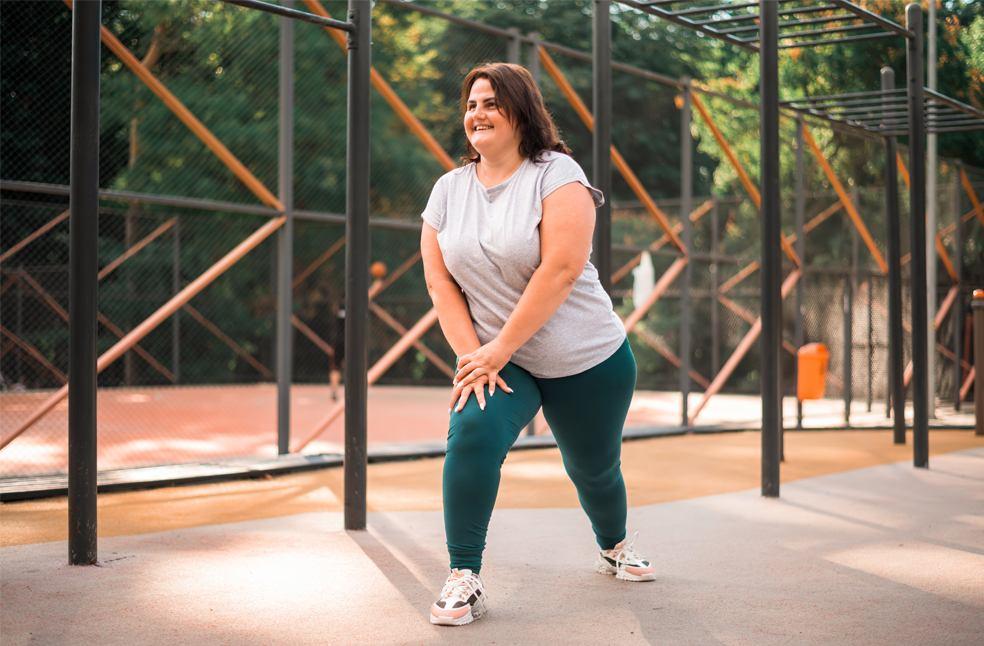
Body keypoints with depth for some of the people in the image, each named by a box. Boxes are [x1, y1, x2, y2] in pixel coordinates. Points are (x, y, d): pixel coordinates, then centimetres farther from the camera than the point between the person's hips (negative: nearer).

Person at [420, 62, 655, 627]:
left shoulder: (556, 174, -13)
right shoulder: (449, 190, 3)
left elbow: (561, 270, -22)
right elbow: (440, 283, 1)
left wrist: (497, 350, -23)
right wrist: (471, 355, -14)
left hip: (587, 360, -2)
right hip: (494, 358, 2)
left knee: (594, 468, 14)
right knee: (471, 433, -26)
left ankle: (615, 547, 48)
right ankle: (464, 580, -16)